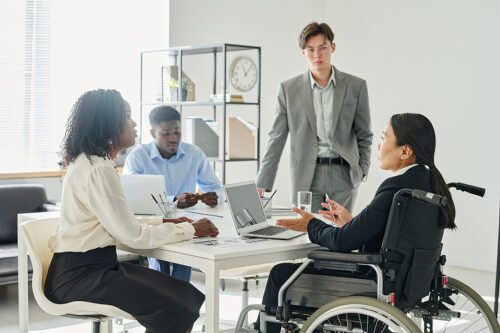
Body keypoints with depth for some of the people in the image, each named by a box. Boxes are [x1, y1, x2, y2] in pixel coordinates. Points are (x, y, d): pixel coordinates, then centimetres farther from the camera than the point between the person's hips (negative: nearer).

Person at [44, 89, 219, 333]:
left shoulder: (91, 161, 14)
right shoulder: (97, 169, -18)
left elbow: (120, 223, 17)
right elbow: (132, 235, -19)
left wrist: (165, 222, 9)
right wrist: (191, 230, -10)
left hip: (94, 266, 10)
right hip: (80, 274, -10)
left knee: (188, 298, -1)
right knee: (176, 312, -19)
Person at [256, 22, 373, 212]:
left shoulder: (355, 86, 2)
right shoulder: (289, 89, 2)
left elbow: (364, 135, 11)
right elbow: (276, 139, 3)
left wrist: (362, 170, -1)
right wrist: (262, 185, -2)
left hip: (344, 174, 0)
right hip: (305, 176, 0)